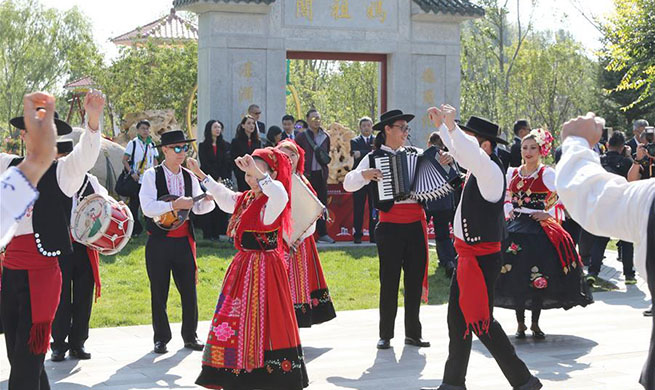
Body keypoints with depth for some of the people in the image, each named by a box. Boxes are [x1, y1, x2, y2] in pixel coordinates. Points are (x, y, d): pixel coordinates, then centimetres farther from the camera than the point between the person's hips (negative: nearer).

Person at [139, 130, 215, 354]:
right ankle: (161, 339, 14)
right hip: (159, 241, -4)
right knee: (159, 292, 4)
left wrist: (208, 199, -11)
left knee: (189, 290, 5)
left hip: (184, 241, 4)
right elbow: (147, 207, -17)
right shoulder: (152, 175, -5)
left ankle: (190, 336, 18)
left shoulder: (189, 177, 9)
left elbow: (198, 208, 10)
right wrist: (174, 204, -27)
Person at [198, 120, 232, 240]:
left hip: (223, 180, 3)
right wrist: (216, 178, -11)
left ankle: (217, 233, 0)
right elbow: (204, 164, -4)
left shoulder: (225, 145, 12)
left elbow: (229, 164, 7)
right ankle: (208, 233, -2)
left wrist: (225, 179, -6)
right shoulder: (203, 146, 4)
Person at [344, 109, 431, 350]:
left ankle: (413, 333, 17)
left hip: (416, 225, 4)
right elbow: (348, 185, -4)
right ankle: (386, 335, 9)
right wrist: (364, 175, -22)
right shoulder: (375, 157, 1)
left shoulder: (415, 154, 11)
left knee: (415, 279, 7)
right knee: (389, 281, 1)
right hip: (390, 226, -4)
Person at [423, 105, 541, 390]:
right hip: (468, 254, 10)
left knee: (480, 322, -6)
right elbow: (459, 153, 28)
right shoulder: (476, 168, 8)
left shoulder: (491, 171, -18)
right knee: (457, 318, 15)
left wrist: (451, 126, -43)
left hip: (482, 257, -10)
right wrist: (441, 126, 27)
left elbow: (471, 154, -39)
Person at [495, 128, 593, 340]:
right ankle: (520, 324, 9)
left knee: (539, 278, -6)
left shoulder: (548, 174, -2)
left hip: (539, 229, -4)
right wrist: (508, 213, 6)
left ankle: (535, 324, 6)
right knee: (515, 276, -1)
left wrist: (548, 214, -9)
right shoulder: (512, 174, 12)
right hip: (516, 230, 4)